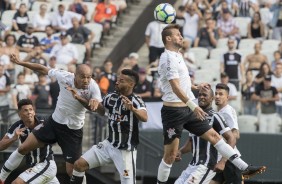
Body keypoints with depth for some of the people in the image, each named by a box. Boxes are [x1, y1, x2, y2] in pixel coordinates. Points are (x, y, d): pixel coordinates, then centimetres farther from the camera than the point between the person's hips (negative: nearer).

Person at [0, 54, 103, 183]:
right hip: (54, 122, 3)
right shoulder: (64, 76, -19)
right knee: (23, 149, 8)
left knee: (72, 171, -8)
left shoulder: (93, 87, -24)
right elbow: (42, 69, -3)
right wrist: (20, 62, 2)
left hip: (73, 131, -3)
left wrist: (79, 98, -44)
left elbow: (100, 110, -32)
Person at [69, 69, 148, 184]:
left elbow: (144, 118, -35)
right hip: (109, 145, 6)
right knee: (79, 164, 0)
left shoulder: (135, 101, -15)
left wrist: (132, 109, -55)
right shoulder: (111, 97, 3)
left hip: (126, 150, -6)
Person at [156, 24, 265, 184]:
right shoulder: (168, 58, -14)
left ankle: (245, 168, -1)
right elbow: (175, 87, -25)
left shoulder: (178, 56, 17)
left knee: (214, 136, 2)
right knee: (170, 155, -5)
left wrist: (196, 87, 36)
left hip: (187, 110, 9)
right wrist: (193, 106, -33)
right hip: (174, 110, -9)